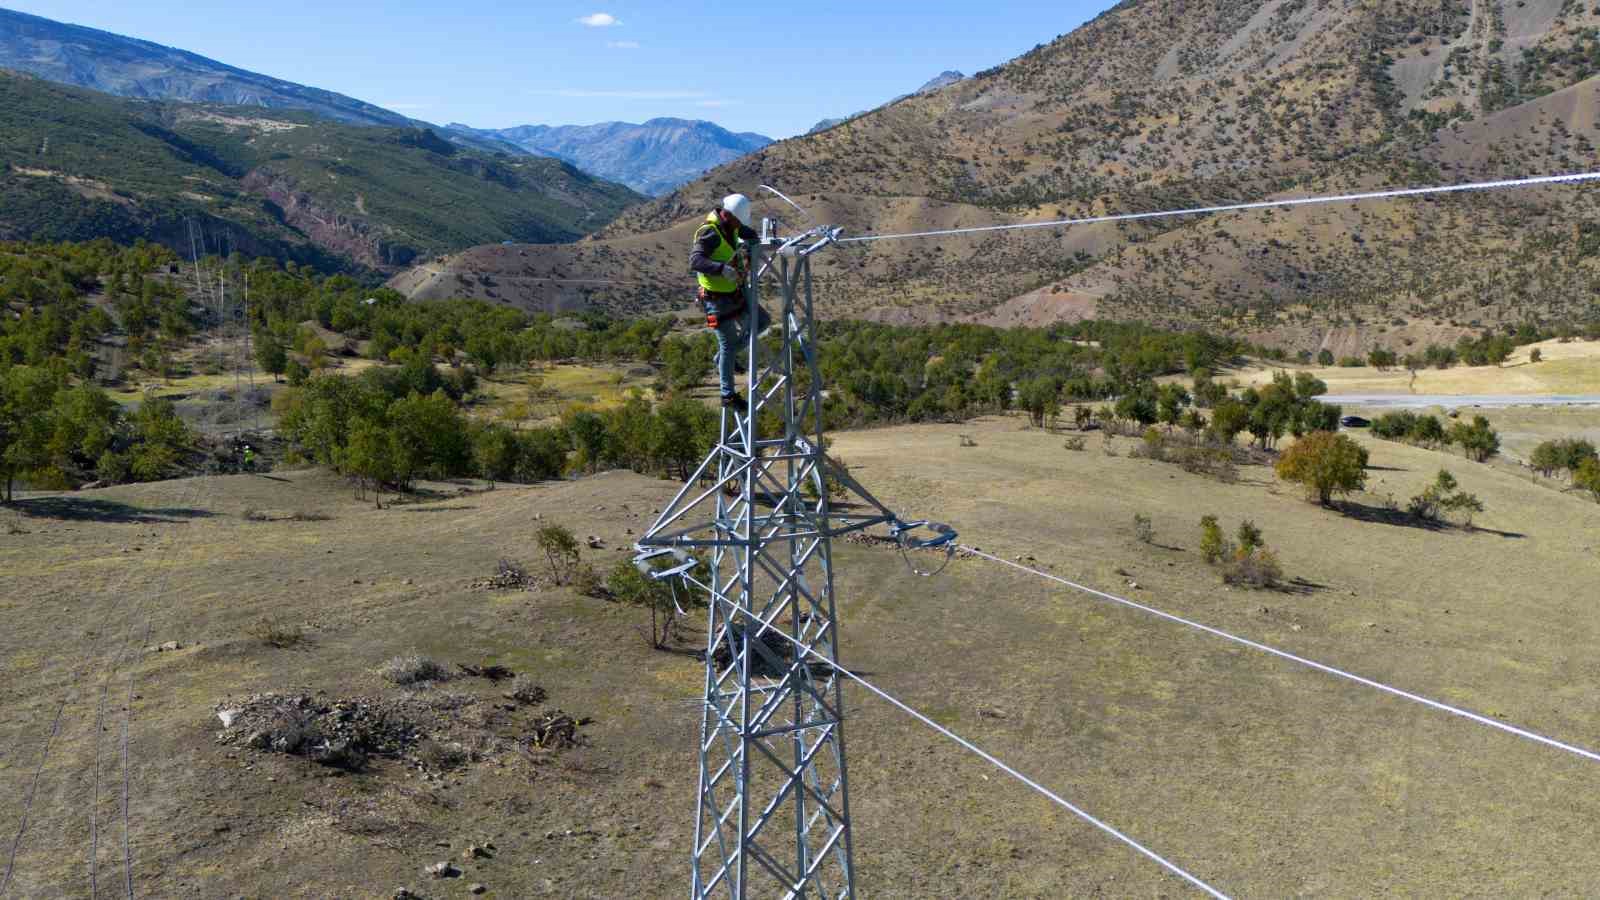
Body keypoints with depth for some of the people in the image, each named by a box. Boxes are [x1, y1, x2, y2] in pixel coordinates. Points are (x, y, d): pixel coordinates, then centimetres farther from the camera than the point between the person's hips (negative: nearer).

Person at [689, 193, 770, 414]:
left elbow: (749, 233, 24)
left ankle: (723, 358, 26)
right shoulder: (709, 234, -24)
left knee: (762, 321, 16)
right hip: (718, 299, -9)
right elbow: (695, 261, -38)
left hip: (736, 293, 9)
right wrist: (721, 268, -53)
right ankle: (728, 395, 9)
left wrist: (753, 240, 0)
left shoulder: (730, 226, 2)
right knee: (728, 344, -3)